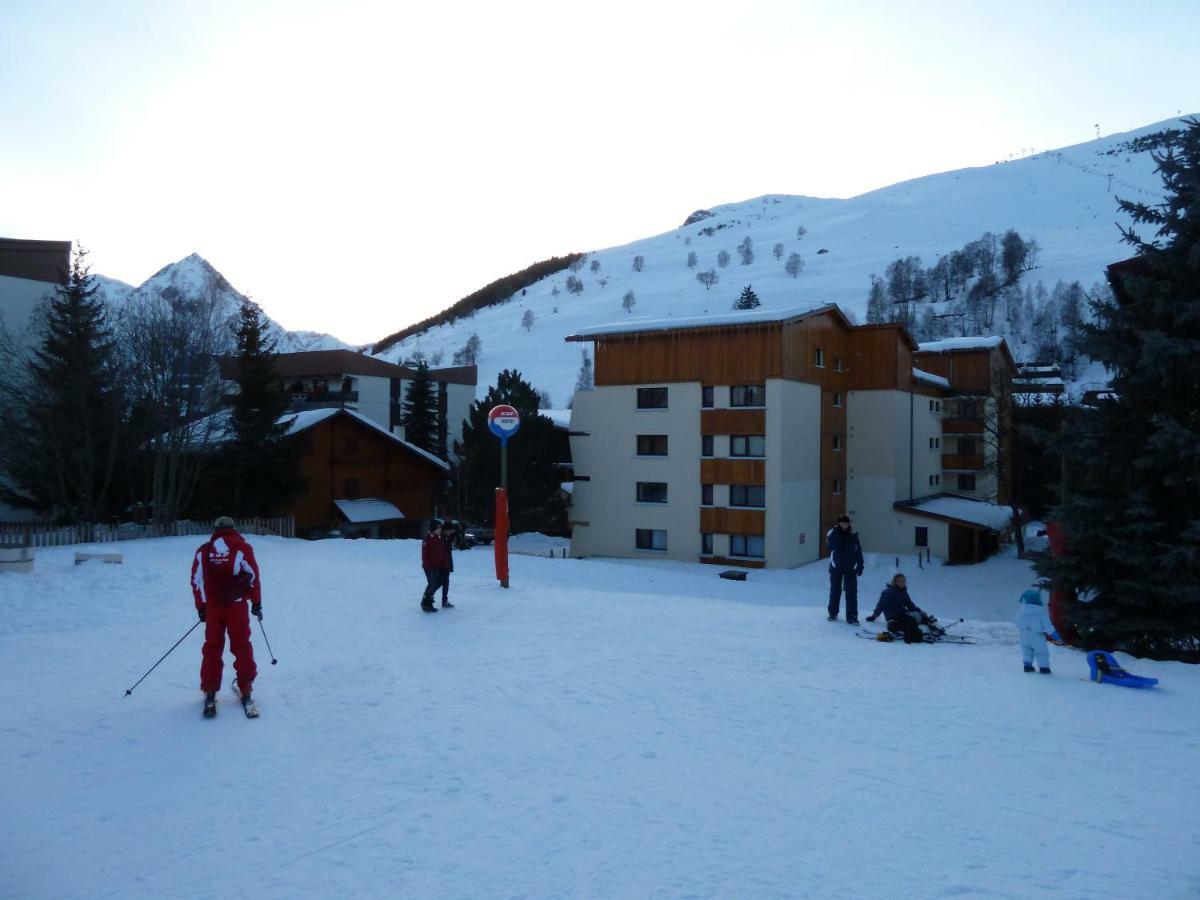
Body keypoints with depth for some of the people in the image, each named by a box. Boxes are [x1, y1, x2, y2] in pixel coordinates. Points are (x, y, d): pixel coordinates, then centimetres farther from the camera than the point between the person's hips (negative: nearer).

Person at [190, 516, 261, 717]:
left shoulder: (204, 550, 6)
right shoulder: (242, 548, -1)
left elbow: (196, 580, 4)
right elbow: (253, 576, -3)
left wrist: (201, 607, 13)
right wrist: (256, 603, 7)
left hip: (212, 607, 2)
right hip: (237, 606, -2)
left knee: (212, 648, 10)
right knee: (241, 647, 7)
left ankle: (210, 693, 9)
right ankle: (245, 690, 8)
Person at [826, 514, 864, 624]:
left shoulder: (853, 534, 0)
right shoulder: (833, 533, -6)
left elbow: (858, 550, 6)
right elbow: (829, 546, -21)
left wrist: (860, 565, 4)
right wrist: (837, 535, -28)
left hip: (851, 568, 1)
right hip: (836, 567, -1)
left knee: (852, 592, -1)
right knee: (835, 590, 9)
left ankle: (852, 616, 4)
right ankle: (833, 613, 23)